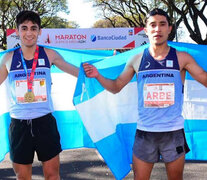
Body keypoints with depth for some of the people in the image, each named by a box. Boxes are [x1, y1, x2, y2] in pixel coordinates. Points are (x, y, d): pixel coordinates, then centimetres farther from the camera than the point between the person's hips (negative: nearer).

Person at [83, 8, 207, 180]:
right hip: (145, 132, 1)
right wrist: (98, 75, -6)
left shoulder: (182, 58, -1)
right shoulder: (137, 60, 3)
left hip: (174, 132, -1)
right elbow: (116, 87, 10)